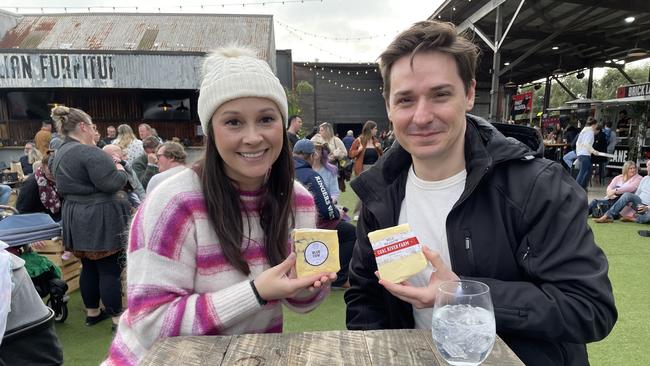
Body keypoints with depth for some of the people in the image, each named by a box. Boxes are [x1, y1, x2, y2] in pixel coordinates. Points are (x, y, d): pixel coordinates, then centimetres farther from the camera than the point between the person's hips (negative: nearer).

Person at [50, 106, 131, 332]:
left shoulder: (60, 154, 13)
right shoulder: (89, 152, -19)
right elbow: (111, 184, -24)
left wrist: (110, 167, 16)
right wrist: (120, 170, -4)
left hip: (77, 219, 9)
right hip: (100, 218, -9)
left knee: (89, 266, 18)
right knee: (109, 269, -2)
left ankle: (92, 312, 30)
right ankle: (118, 319, 6)